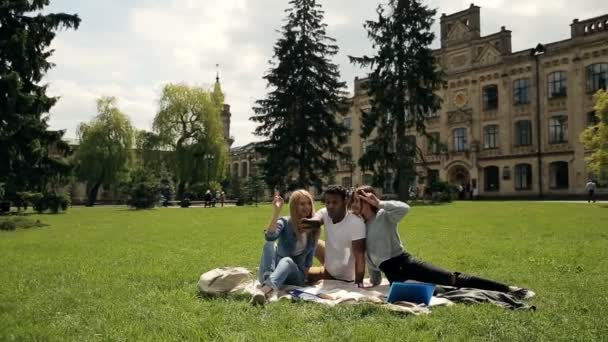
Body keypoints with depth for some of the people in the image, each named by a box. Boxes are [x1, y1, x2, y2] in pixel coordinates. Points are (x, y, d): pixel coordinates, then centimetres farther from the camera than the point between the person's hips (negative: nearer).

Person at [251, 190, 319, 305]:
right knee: (270, 245, -28)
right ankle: (268, 280, -53)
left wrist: (304, 274, -3)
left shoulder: (314, 228, 3)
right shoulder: (284, 222, -5)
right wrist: (276, 212, -33)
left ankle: (265, 289, -65)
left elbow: (310, 254, 8)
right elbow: (270, 237, -27)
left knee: (287, 261, -36)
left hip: (295, 275, 0)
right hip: (273, 271, 0)